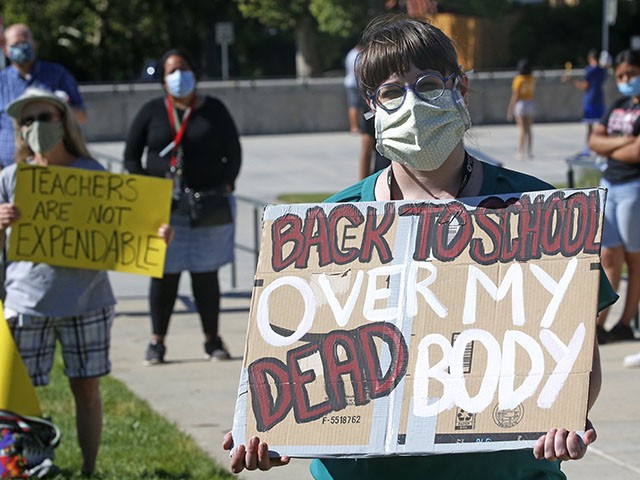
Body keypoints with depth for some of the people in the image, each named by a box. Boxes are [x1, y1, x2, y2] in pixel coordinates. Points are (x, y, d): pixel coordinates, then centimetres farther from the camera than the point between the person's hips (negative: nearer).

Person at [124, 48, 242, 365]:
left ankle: (212, 339, 15)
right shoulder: (152, 112, 7)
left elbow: (233, 152, 11)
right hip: (163, 205, 0)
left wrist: (226, 184, -4)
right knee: (164, 273, -1)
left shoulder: (213, 110, 8)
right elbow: (131, 155, 8)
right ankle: (157, 341, 7)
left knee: (206, 274, 4)